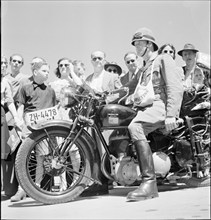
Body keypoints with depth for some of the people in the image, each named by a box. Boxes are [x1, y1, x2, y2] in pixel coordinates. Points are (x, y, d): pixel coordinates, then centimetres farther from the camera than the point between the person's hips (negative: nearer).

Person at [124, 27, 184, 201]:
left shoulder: (163, 59, 6)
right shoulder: (144, 70, 33)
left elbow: (176, 87, -8)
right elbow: (128, 88, 27)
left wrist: (171, 115, -20)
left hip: (161, 104, -9)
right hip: (146, 108, 9)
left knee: (135, 127, -34)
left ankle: (149, 182, -40)